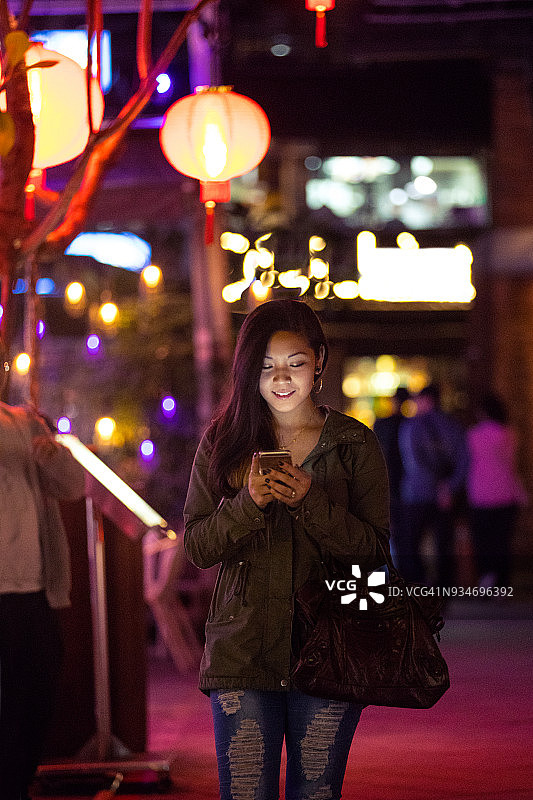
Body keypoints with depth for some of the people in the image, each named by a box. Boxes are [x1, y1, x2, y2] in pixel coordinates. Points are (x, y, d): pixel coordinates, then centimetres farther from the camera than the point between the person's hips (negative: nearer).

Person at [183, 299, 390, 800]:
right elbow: (196, 547, 3)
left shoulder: (354, 444, 5)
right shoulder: (223, 441, 7)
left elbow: (372, 551, -1)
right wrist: (250, 502, -14)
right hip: (242, 648, 0)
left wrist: (309, 503, -15)